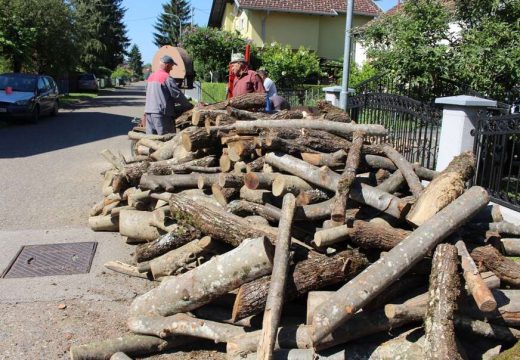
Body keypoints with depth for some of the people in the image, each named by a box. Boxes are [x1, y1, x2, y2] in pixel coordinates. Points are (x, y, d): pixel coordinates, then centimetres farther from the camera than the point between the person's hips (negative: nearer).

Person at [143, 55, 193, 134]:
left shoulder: (150, 77, 14)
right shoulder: (167, 78, -10)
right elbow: (178, 95, -10)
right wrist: (189, 105, 4)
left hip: (148, 112, 8)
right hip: (161, 113, -8)